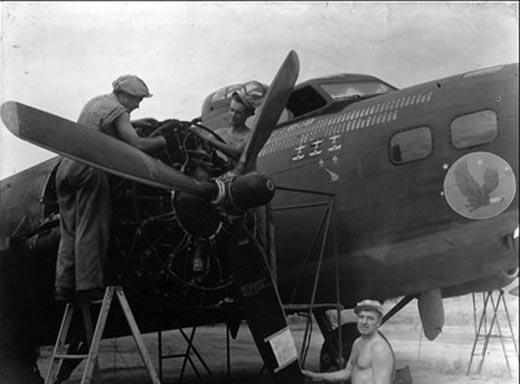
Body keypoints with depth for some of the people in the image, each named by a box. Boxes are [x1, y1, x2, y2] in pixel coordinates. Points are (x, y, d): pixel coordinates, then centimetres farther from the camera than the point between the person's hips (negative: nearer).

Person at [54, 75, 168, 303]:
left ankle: (64, 287, 4)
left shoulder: (95, 102, 24)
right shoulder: (117, 110, -3)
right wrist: (164, 141, 0)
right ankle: (88, 286, -7)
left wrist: (133, 123, 38)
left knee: (69, 232, 7)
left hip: (65, 167, 8)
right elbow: (136, 145, -13)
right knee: (90, 231, -6)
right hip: (89, 171, -8)